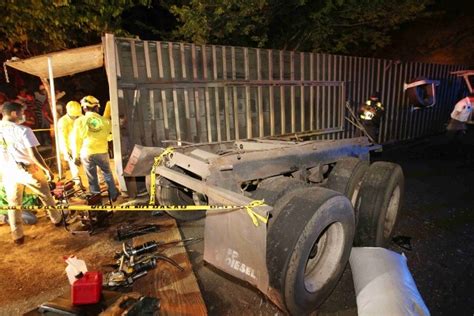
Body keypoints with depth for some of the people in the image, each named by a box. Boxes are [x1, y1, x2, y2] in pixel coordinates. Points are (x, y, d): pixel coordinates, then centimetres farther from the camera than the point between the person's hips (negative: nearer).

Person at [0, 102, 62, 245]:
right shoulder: (23, 130, -18)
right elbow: (34, 154, -20)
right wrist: (46, 169, -10)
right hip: (28, 170, -5)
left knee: (13, 204, 14)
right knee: (45, 196, 17)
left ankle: (17, 236, 21)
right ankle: (57, 219, 33)